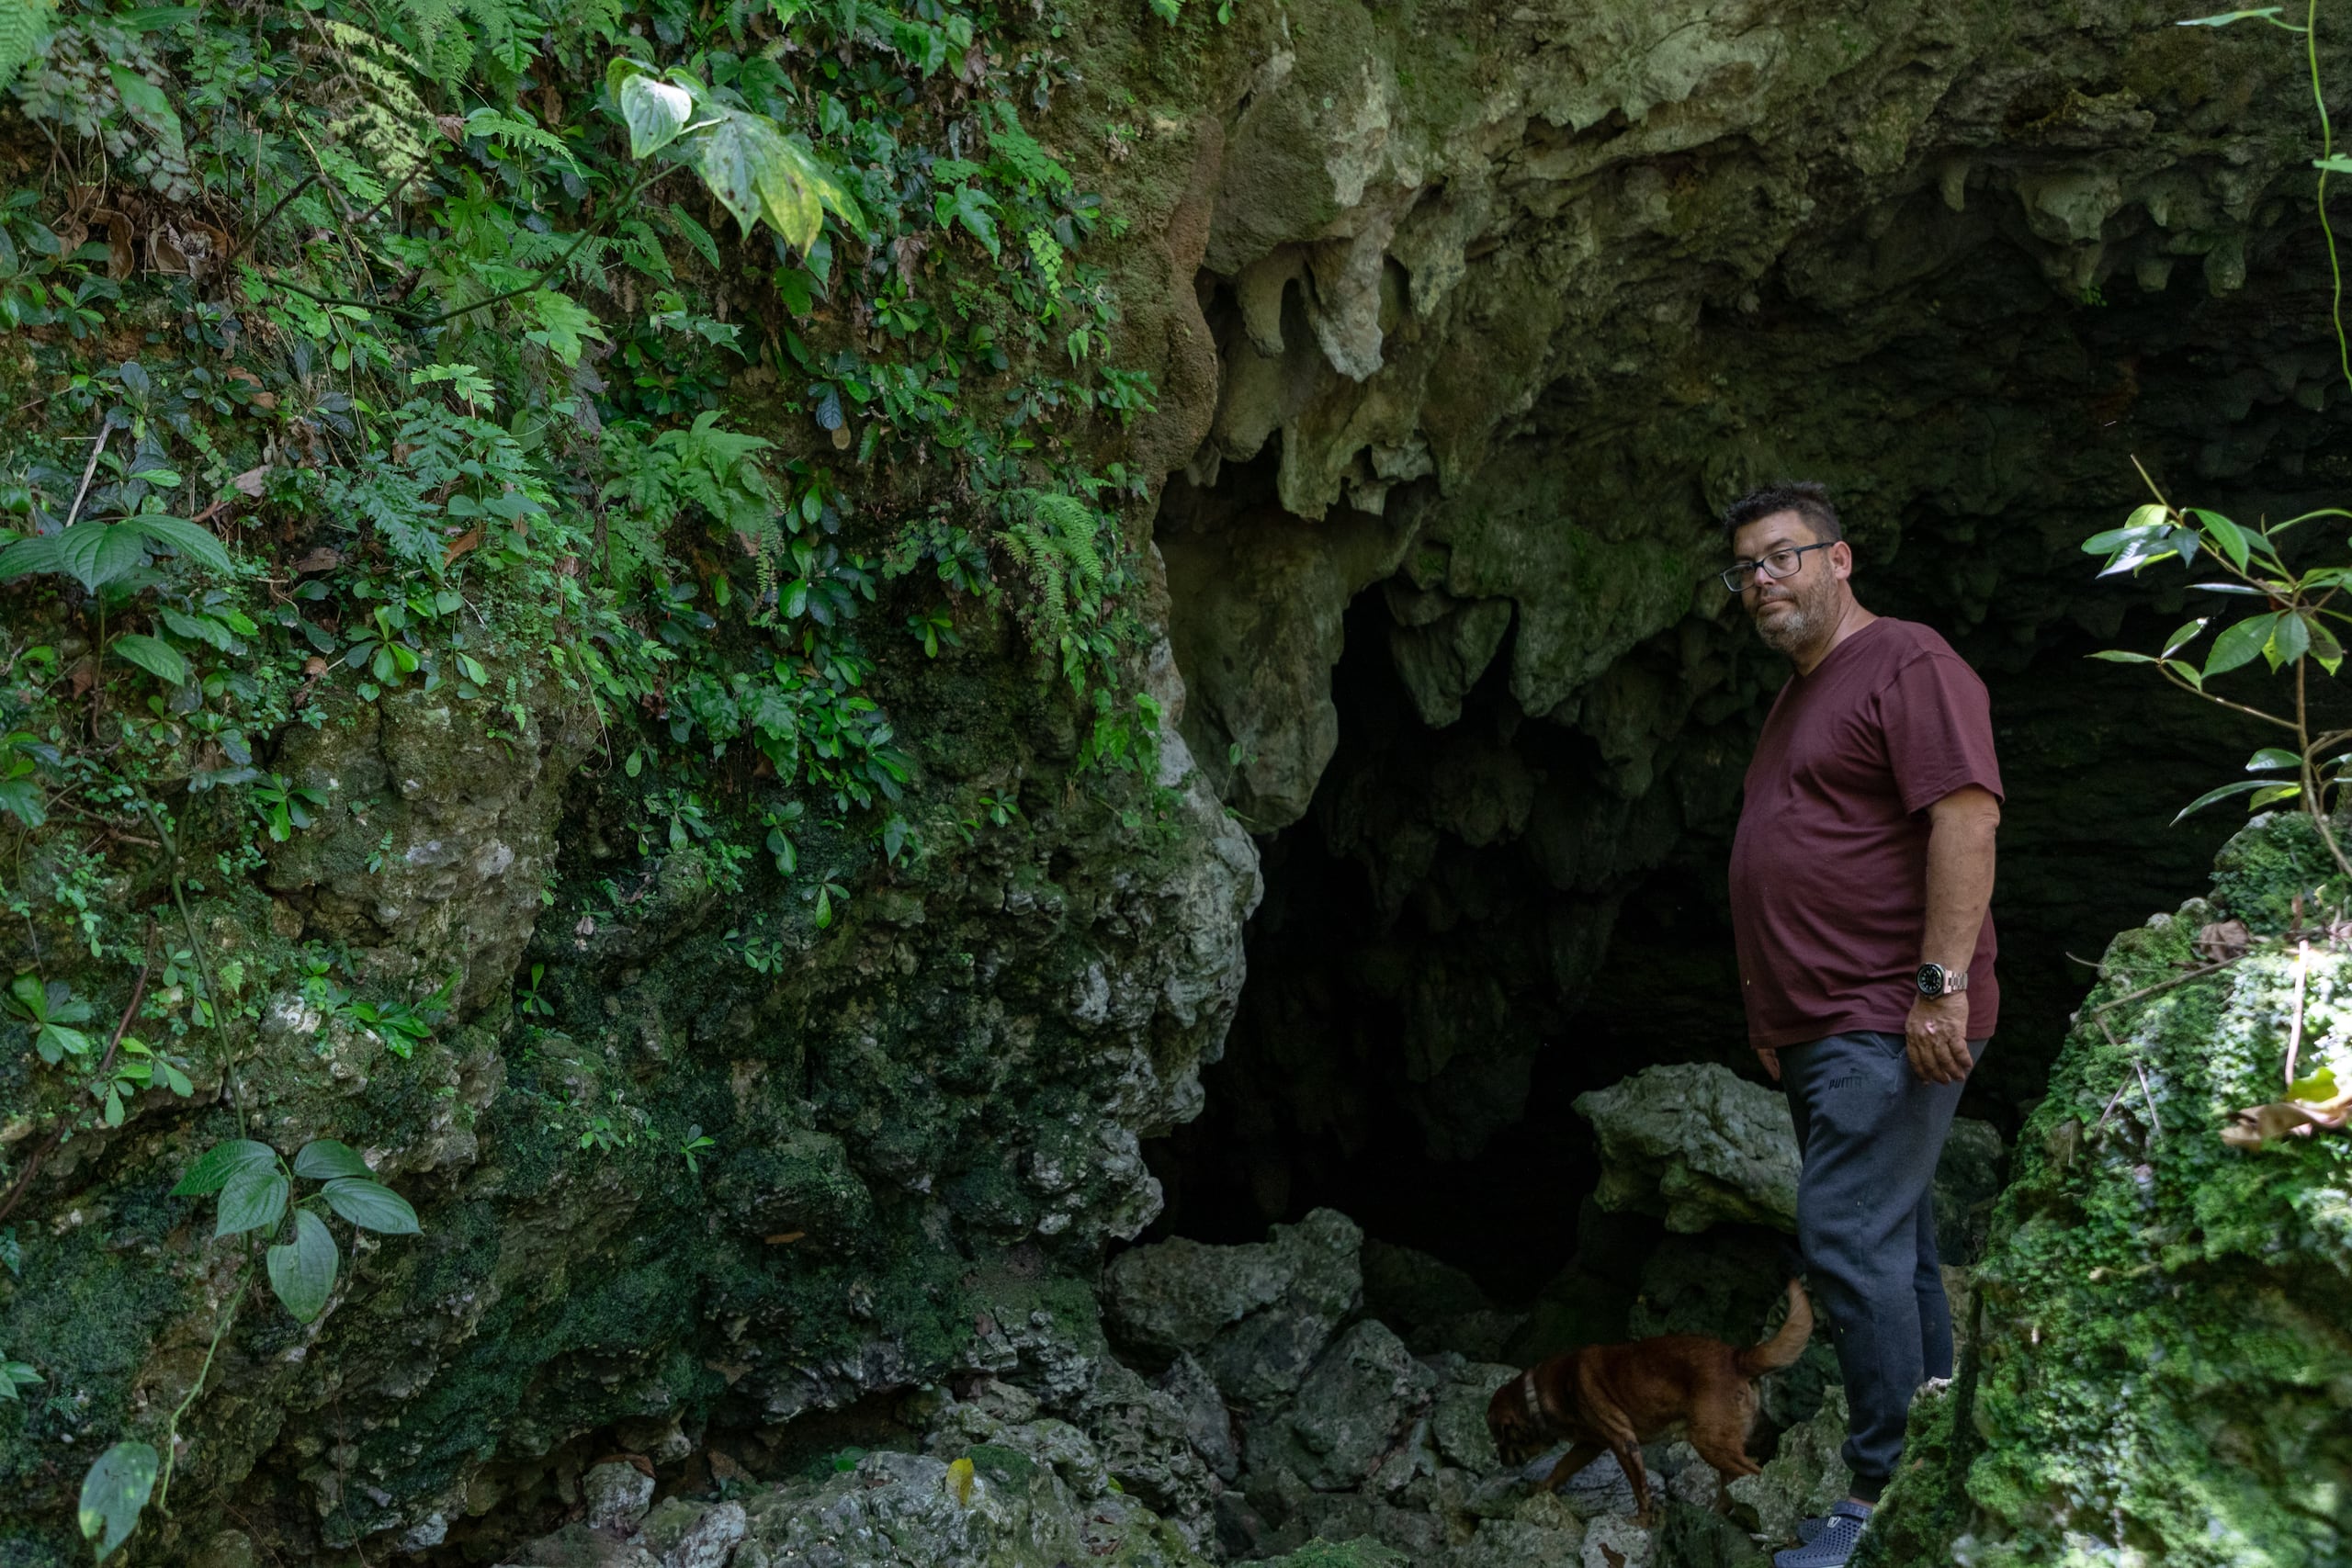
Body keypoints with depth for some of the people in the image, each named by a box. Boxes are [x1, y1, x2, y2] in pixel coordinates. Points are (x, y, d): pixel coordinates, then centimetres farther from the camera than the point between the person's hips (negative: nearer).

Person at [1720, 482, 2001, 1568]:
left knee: (1849, 1240, -14)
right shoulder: (1795, 701, 21)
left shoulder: (1907, 665, -9)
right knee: (1891, 1244, 16)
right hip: (1821, 1031, 10)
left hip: (1889, 1028, -10)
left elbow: (1967, 820, -19)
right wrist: (1773, 1012, 22)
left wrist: (1942, 984, -24)